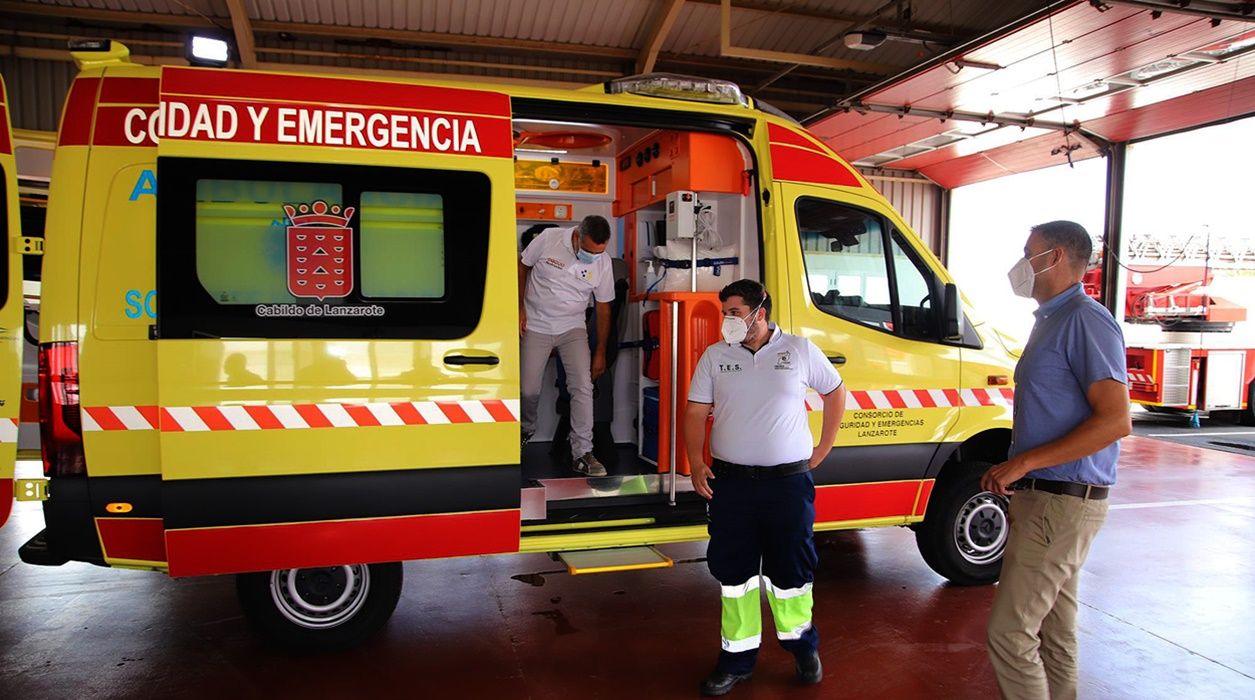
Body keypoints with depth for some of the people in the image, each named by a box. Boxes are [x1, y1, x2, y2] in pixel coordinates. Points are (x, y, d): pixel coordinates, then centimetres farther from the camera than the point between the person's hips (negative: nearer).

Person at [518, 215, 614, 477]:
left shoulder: (603, 263, -9)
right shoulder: (548, 239, -16)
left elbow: (603, 308, 0)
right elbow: (521, 266, 0)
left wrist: (600, 352, 2)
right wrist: (520, 307, -6)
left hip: (572, 329, 1)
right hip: (536, 327, -1)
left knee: (583, 386, -12)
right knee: (529, 390, 2)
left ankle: (582, 453, -4)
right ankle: (526, 430, 35)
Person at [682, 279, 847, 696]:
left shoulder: (800, 351, 1)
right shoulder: (714, 356, 4)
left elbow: (835, 392, 13)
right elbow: (695, 414, 5)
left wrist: (823, 450, 10)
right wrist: (696, 463, -9)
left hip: (790, 481, -1)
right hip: (730, 483, 2)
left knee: (791, 569, 9)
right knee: (734, 572, 8)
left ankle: (802, 645, 34)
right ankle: (738, 657, 23)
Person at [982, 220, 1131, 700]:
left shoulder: (1086, 321, -15)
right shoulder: (1051, 321, 16)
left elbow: (1115, 421, -23)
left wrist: (1025, 462, -23)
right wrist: (1012, 470, 14)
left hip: (1062, 503, -10)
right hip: (1045, 498, 10)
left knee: (1009, 632, -8)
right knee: (1054, 632, 18)